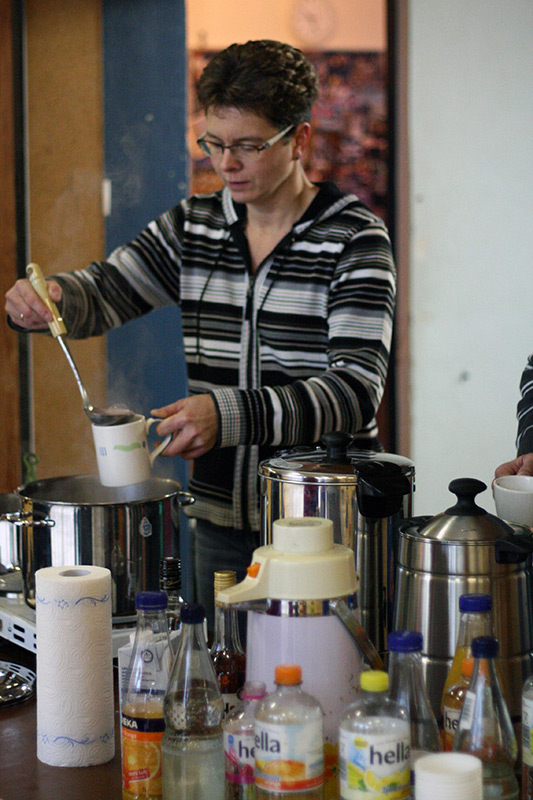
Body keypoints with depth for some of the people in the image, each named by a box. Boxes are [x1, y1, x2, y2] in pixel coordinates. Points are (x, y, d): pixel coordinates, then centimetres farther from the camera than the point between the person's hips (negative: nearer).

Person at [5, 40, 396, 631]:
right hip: (221, 521, 5)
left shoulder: (355, 238, -10)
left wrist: (230, 415, -32)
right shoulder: (194, 227, 7)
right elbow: (104, 291, 8)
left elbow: (357, 387, -19)